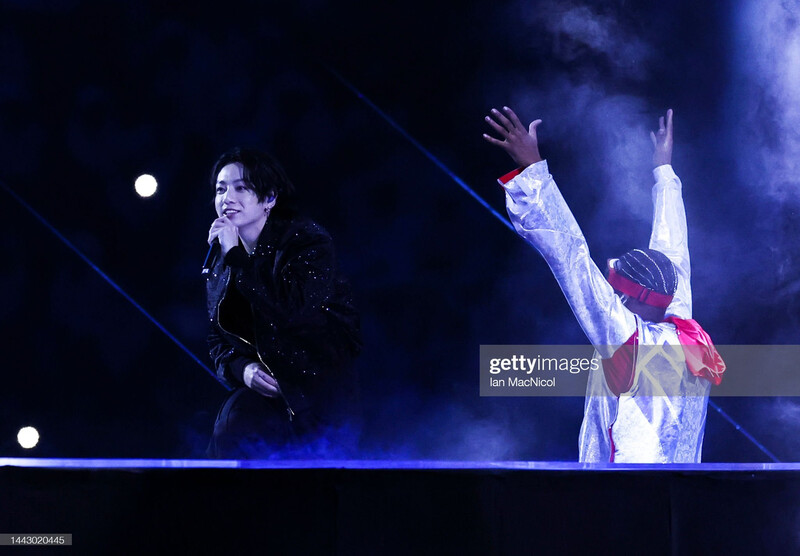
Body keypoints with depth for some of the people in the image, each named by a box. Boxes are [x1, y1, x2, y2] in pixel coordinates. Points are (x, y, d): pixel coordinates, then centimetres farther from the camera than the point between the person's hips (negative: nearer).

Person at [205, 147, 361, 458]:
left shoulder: (306, 240, -8)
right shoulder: (221, 269, 10)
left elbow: (296, 308, -25)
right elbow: (218, 340, 13)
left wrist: (236, 256, -21)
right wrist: (243, 369, -9)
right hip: (267, 384, 6)